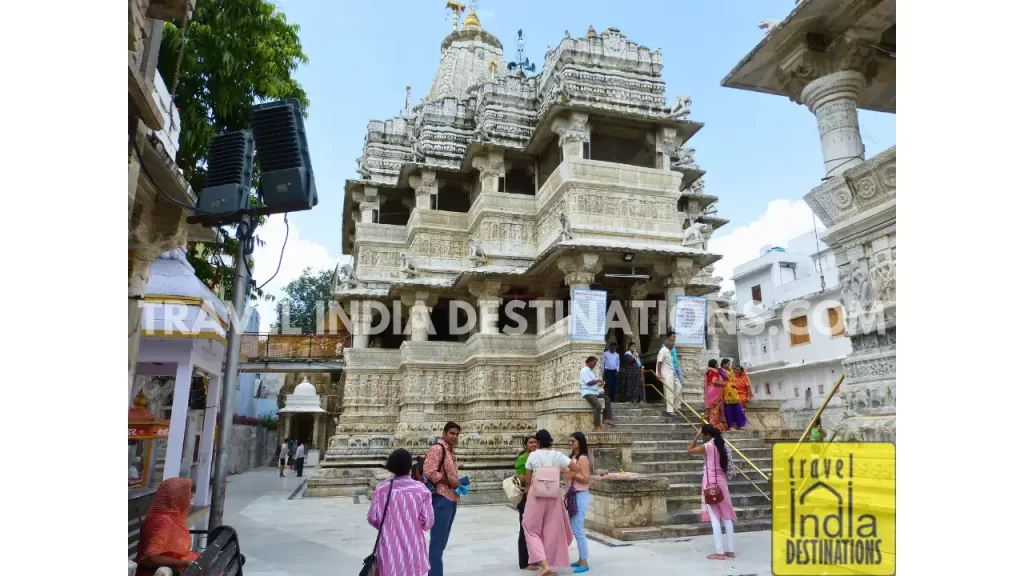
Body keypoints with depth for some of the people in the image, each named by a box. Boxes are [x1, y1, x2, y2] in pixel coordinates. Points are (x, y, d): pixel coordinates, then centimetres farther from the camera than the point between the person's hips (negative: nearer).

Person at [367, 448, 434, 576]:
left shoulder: (382, 489, -7)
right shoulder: (421, 489, -10)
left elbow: (372, 518, -1)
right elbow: (428, 522, -9)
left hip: (389, 549, 1)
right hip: (413, 549, -1)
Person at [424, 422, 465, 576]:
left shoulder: (451, 451, 16)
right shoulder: (437, 448, -13)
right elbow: (429, 472, -23)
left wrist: (458, 483, 8)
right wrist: (449, 481, -17)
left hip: (451, 499, 10)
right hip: (441, 499, -10)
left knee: (442, 541, 16)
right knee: (437, 542, -5)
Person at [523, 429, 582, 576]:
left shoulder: (533, 455, -5)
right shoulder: (558, 455, -1)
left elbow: (528, 480, 0)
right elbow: (577, 469, -5)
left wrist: (527, 495, 17)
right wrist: (562, 471, 10)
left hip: (536, 495, -2)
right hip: (554, 496, 2)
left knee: (532, 529, 9)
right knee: (552, 531, 13)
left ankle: (544, 564, -4)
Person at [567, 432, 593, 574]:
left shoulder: (583, 458, -13)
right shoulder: (573, 457, 12)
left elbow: (586, 479, -19)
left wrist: (571, 473, -21)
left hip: (581, 496, -9)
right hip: (573, 495, 9)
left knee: (578, 529, -5)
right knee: (575, 529, 13)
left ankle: (584, 563, 3)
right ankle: (581, 559, 23)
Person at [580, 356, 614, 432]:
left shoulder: (591, 371, 21)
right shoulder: (584, 371, -9)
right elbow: (589, 382, -19)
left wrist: (599, 384, 5)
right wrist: (598, 380, -9)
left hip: (595, 391, 11)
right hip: (587, 392, -11)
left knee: (607, 399, 13)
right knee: (598, 406, -26)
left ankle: (607, 419, 8)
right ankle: (597, 427, -24)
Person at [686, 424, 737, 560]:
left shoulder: (708, 446, -12)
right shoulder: (723, 446, 8)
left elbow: (689, 451, -2)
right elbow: (728, 466, 11)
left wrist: (697, 435, -1)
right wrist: (725, 480, 19)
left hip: (711, 483, -7)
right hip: (722, 483, 7)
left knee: (714, 518, -5)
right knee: (727, 517, 9)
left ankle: (719, 552, -4)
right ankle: (730, 550, 15)